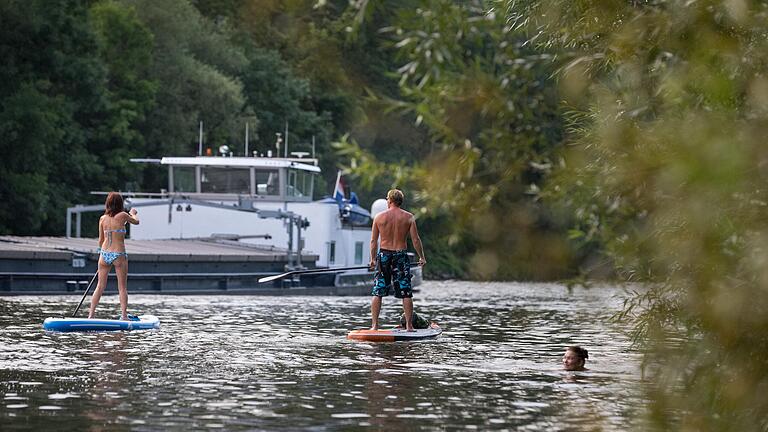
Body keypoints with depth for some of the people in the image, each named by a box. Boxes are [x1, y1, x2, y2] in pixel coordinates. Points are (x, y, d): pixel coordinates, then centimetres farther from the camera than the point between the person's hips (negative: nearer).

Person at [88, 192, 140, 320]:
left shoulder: (103, 218, 3)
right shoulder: (122, 216, -8)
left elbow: (101, 240, 11)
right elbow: (136, 222, 12)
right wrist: (133, 213, 33)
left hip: (104, 253, 4)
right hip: (119, 255, -4)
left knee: (100, 286, 10)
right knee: (122, 288, 3)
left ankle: (91, 315, 7)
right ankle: (124, 315, -3)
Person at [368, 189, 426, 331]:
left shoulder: (379, 217, -1)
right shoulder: (408, 217, -1)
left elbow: (374, 241, 2)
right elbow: (416, 240, -2)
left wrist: (373, 259, 12)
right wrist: (422, 257, 9)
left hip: (384, 255, 0)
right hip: (401, 255, 0)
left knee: (377, 292, 5)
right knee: (406, 293, 5)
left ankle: (374, 325, 1)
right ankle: (409, 326, 3)